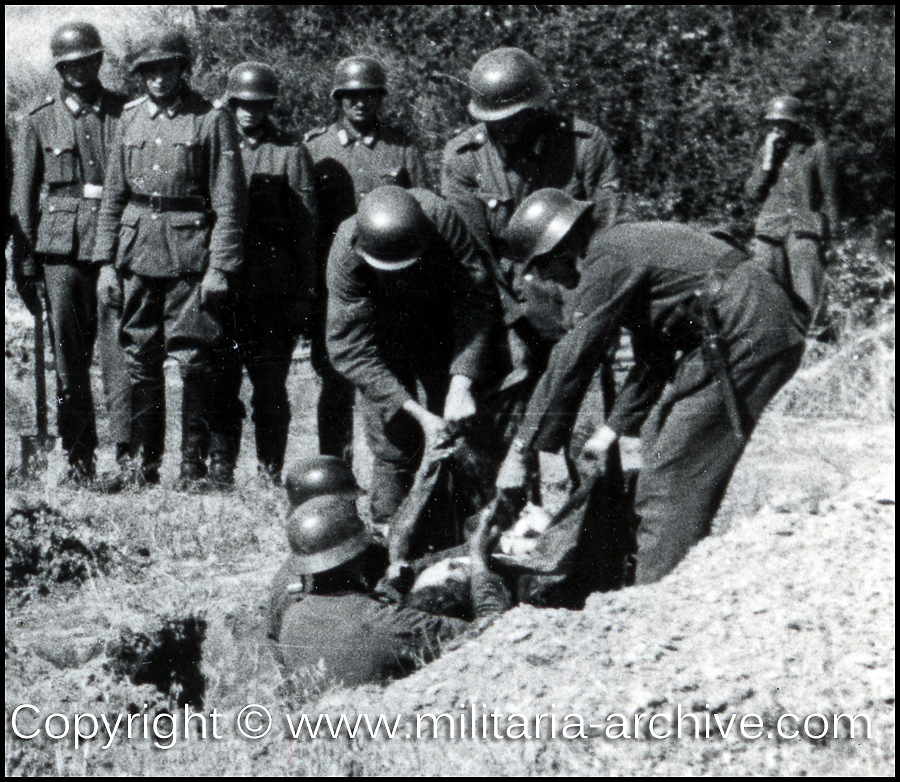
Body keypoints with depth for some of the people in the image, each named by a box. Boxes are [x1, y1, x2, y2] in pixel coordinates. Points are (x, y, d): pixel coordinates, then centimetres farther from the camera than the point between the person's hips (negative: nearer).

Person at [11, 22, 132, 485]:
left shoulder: (125, 114, 8)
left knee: (118, 347, -11)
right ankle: (79, 459, 9)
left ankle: (128, 449, -12)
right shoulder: (39, 121, 10)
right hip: (60, 247, 1)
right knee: (68, 355, 3)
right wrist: (25, 263, 4)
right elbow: (23, 196, 10)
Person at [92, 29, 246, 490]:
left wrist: (220, 267, -11)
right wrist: (105, 260, 8)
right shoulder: (130, 118, 10)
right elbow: (113, 194, 14)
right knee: (140, 358, 7)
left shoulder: (212, 120, -3)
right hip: (138, 253, 4)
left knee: (193, 360, -1)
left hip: (190, 254, -4)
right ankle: (143, 461, 14)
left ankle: (196, 461, 9)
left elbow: (228, 201, -6)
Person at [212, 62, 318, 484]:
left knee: (270, 385, 0)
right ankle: (221, 469, 9)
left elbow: (305, 228, 3)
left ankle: (270, 474, 6)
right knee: (220, 382, 1)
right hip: (223, 287, 2)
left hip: (273, 289, -2)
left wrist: (305, 294, -2)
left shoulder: (291, 154, 5)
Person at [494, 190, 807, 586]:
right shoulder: (628, 246, 22)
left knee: (671, 470, -9)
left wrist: (521, 450, -8)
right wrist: (613, 427, 22)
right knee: (659, 437, 16)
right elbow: (653, 361, 27)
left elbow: (570, 362, -12)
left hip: (748, 336, -11)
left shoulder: (608, 259, -9)